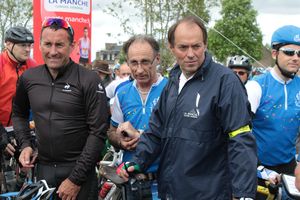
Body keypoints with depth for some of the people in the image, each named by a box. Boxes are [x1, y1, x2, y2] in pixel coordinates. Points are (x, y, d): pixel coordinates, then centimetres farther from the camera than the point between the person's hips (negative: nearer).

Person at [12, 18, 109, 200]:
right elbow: (19, 113, 19)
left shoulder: (89, 80, -13)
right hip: (43, 167, 4)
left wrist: (76, 179, -15)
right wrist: (25, 144, 3)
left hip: (79, 169, -4)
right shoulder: (29, 78, 1)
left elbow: (98, 132, -14)